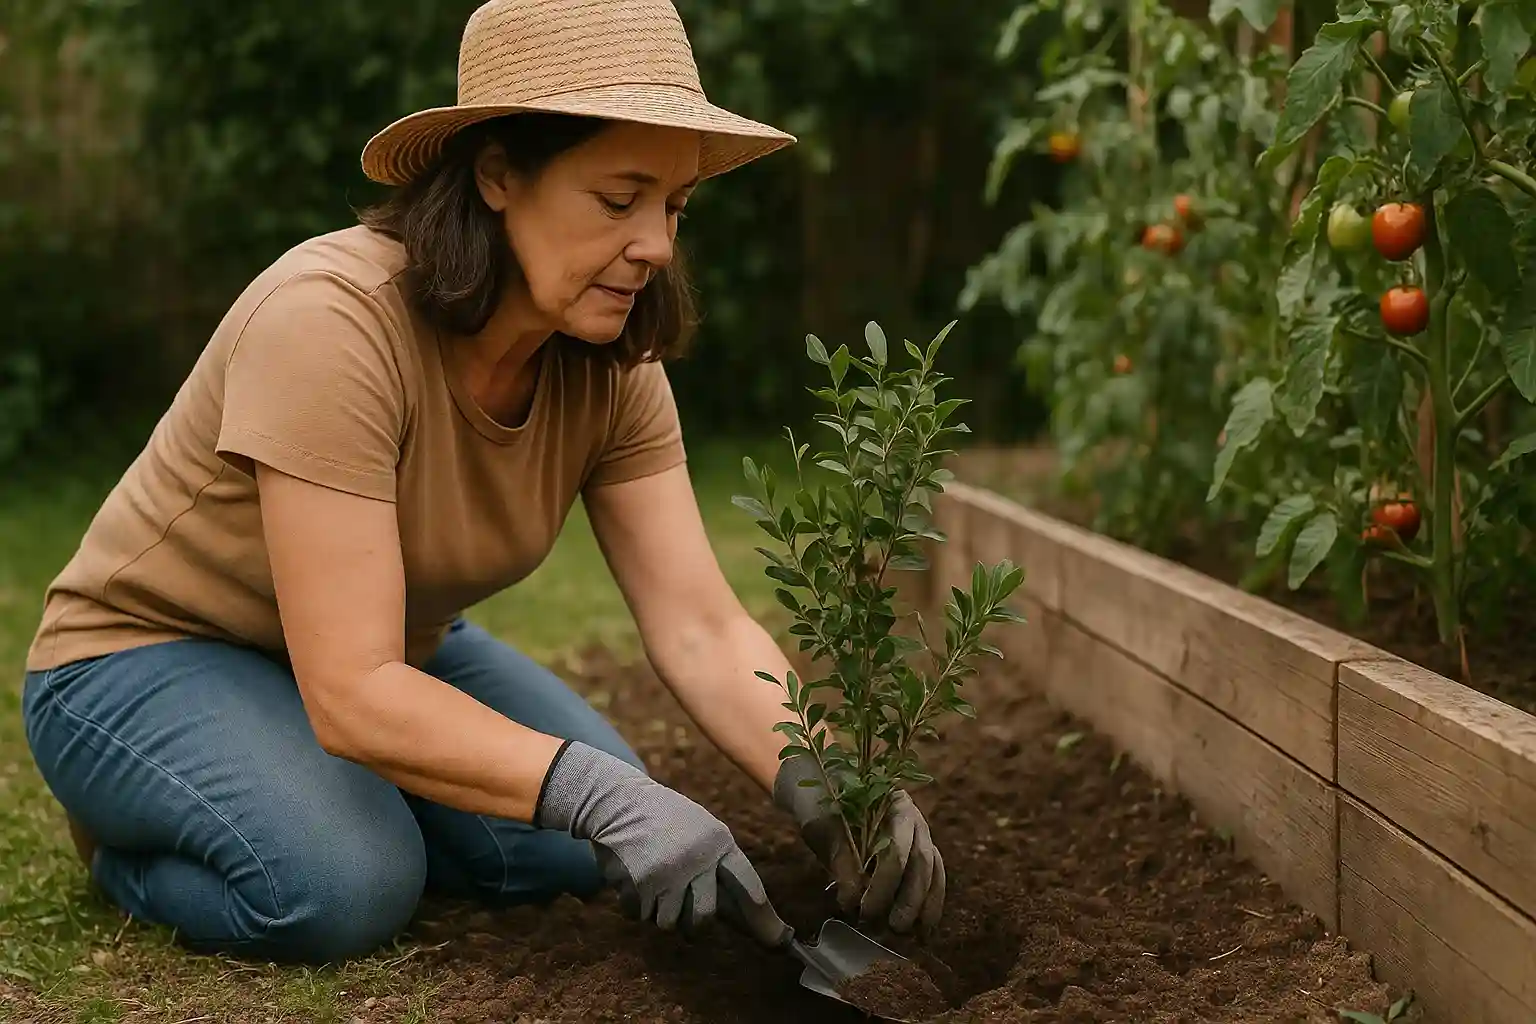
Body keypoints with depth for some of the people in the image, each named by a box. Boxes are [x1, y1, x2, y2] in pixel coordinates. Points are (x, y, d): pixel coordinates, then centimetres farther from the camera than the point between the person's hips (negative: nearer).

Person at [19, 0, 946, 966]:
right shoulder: (332, 322, -34)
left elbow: (702, 628, -17)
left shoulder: (611, 365, -13)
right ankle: (131, 835, 2)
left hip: (389, 649, 6)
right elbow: (351, 694, -37)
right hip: (151, 655, -6)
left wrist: (818, 784, -36)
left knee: (582, 845, -12)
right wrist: (598, 792, -47)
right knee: (348, 884, -30)